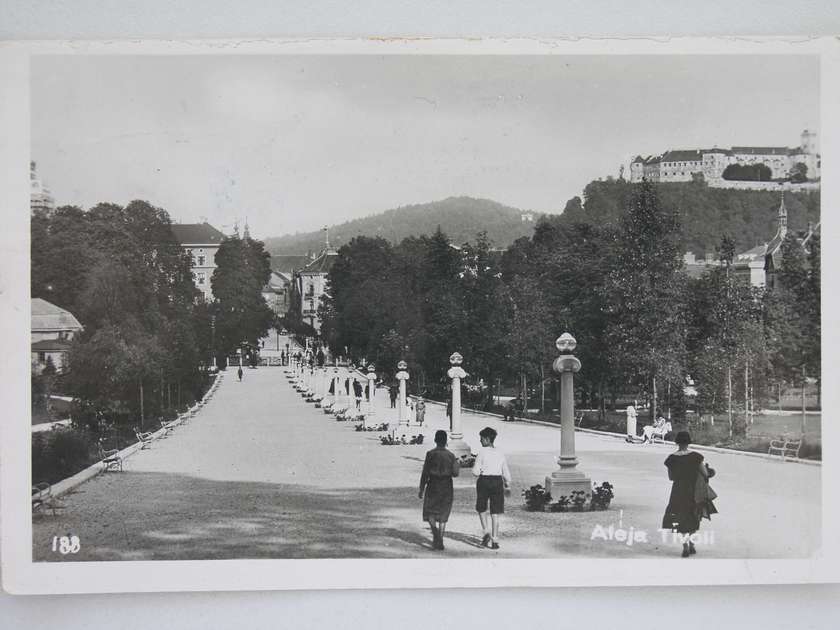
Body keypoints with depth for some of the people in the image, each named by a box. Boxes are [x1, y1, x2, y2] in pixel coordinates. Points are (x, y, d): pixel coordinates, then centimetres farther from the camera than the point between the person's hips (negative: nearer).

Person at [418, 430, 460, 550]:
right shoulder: (451, 455, -1)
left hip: (433, 486, -2)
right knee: (443, 515, 11)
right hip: (447, 487, 2)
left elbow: (425, 473, -8)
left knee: (430, 513, 10)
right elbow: (455, 473, -6)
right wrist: (458, 464, 15)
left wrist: (421, 489, -1)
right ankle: (440, 542, 8)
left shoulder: (430, 454, -7)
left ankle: (436, 534, -14)